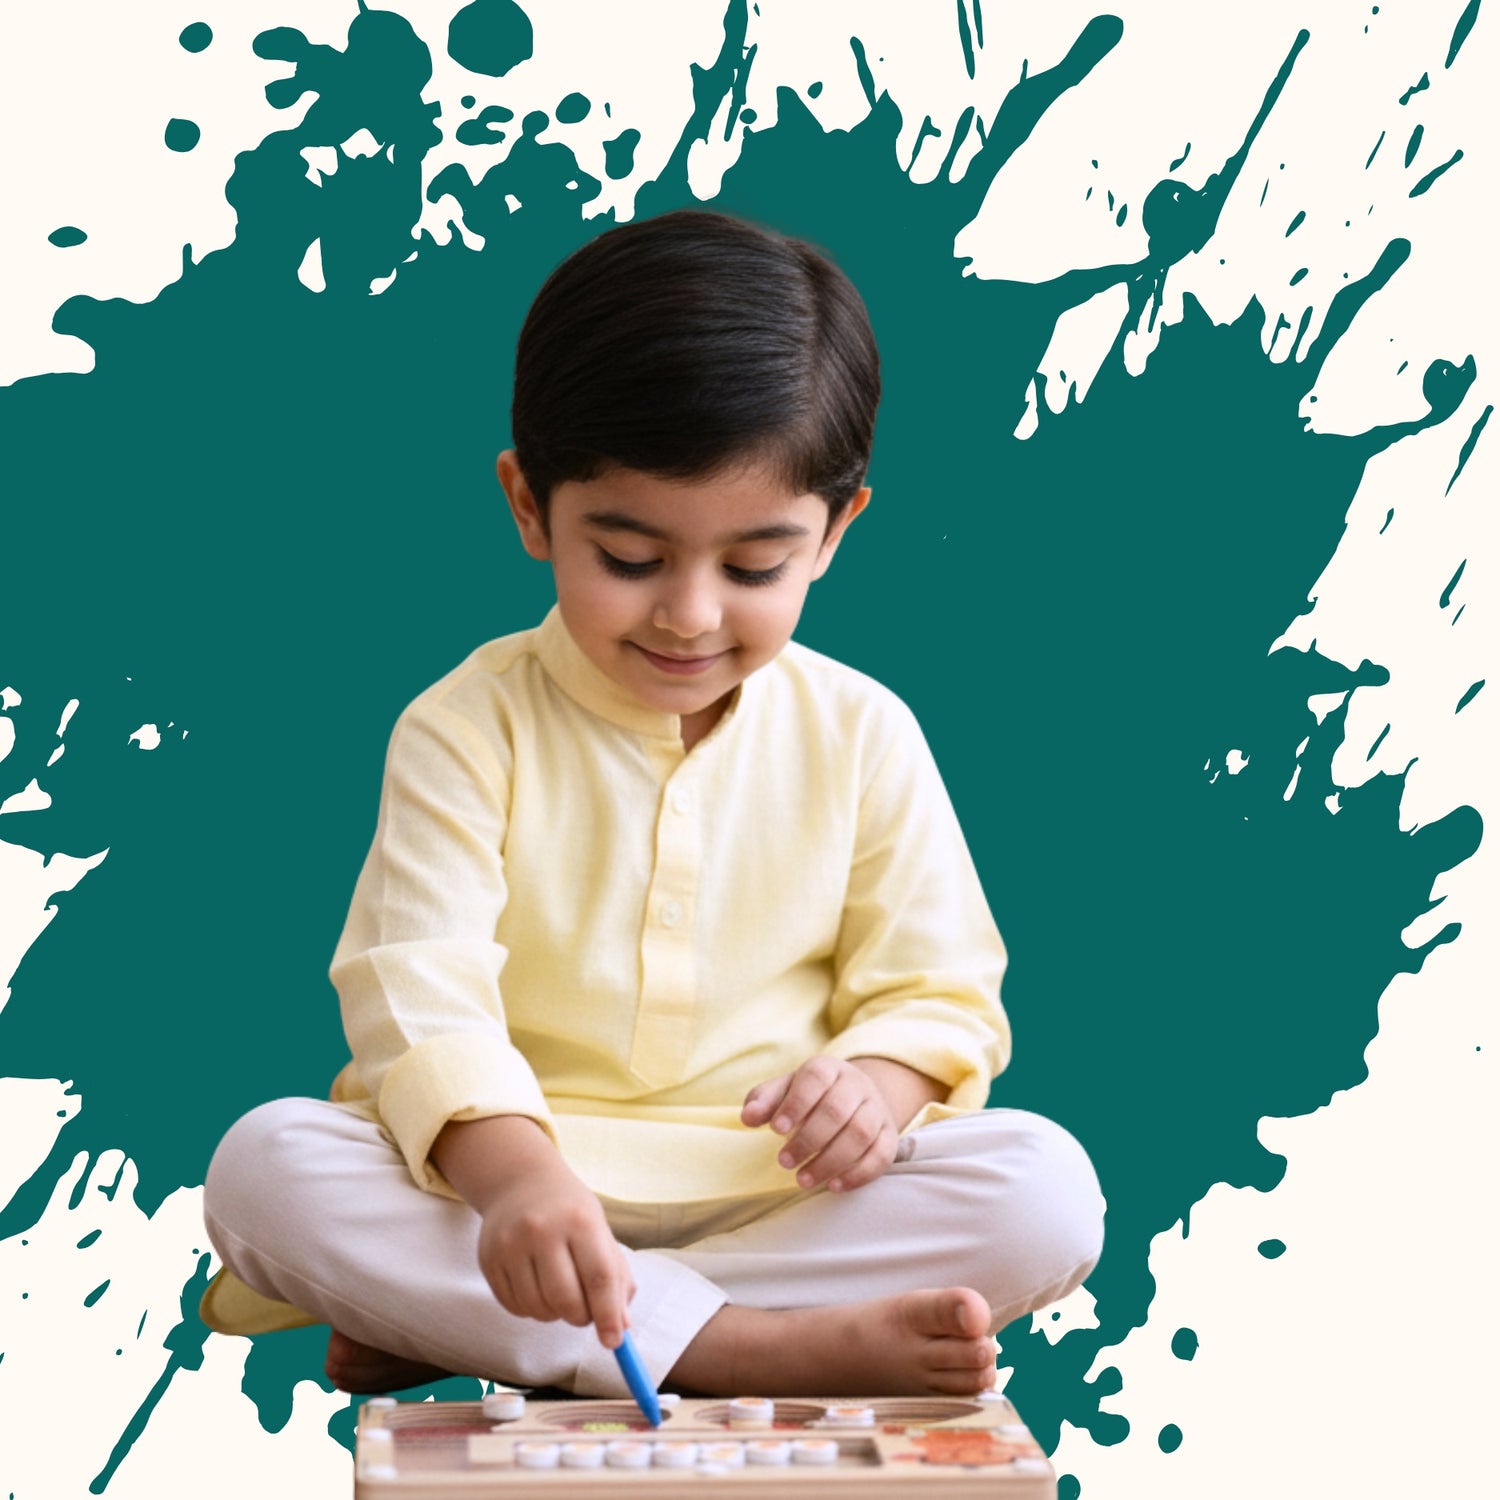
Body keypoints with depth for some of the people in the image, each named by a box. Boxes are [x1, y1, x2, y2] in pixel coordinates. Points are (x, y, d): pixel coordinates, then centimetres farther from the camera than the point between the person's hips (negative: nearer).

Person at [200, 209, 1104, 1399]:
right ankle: (760, 1346, -33)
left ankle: (462, 1325, -25)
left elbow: (938, 992, 5)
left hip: (775, 1194, 2)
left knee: (1048, 1190, -24)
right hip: (512, 1176, -1)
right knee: (264, 1168, -28)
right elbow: (420, 983, -17)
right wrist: (511, 1171, -38)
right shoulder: (470, 728, -4)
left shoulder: (861, 735, 3)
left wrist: (877, 1085, -21)